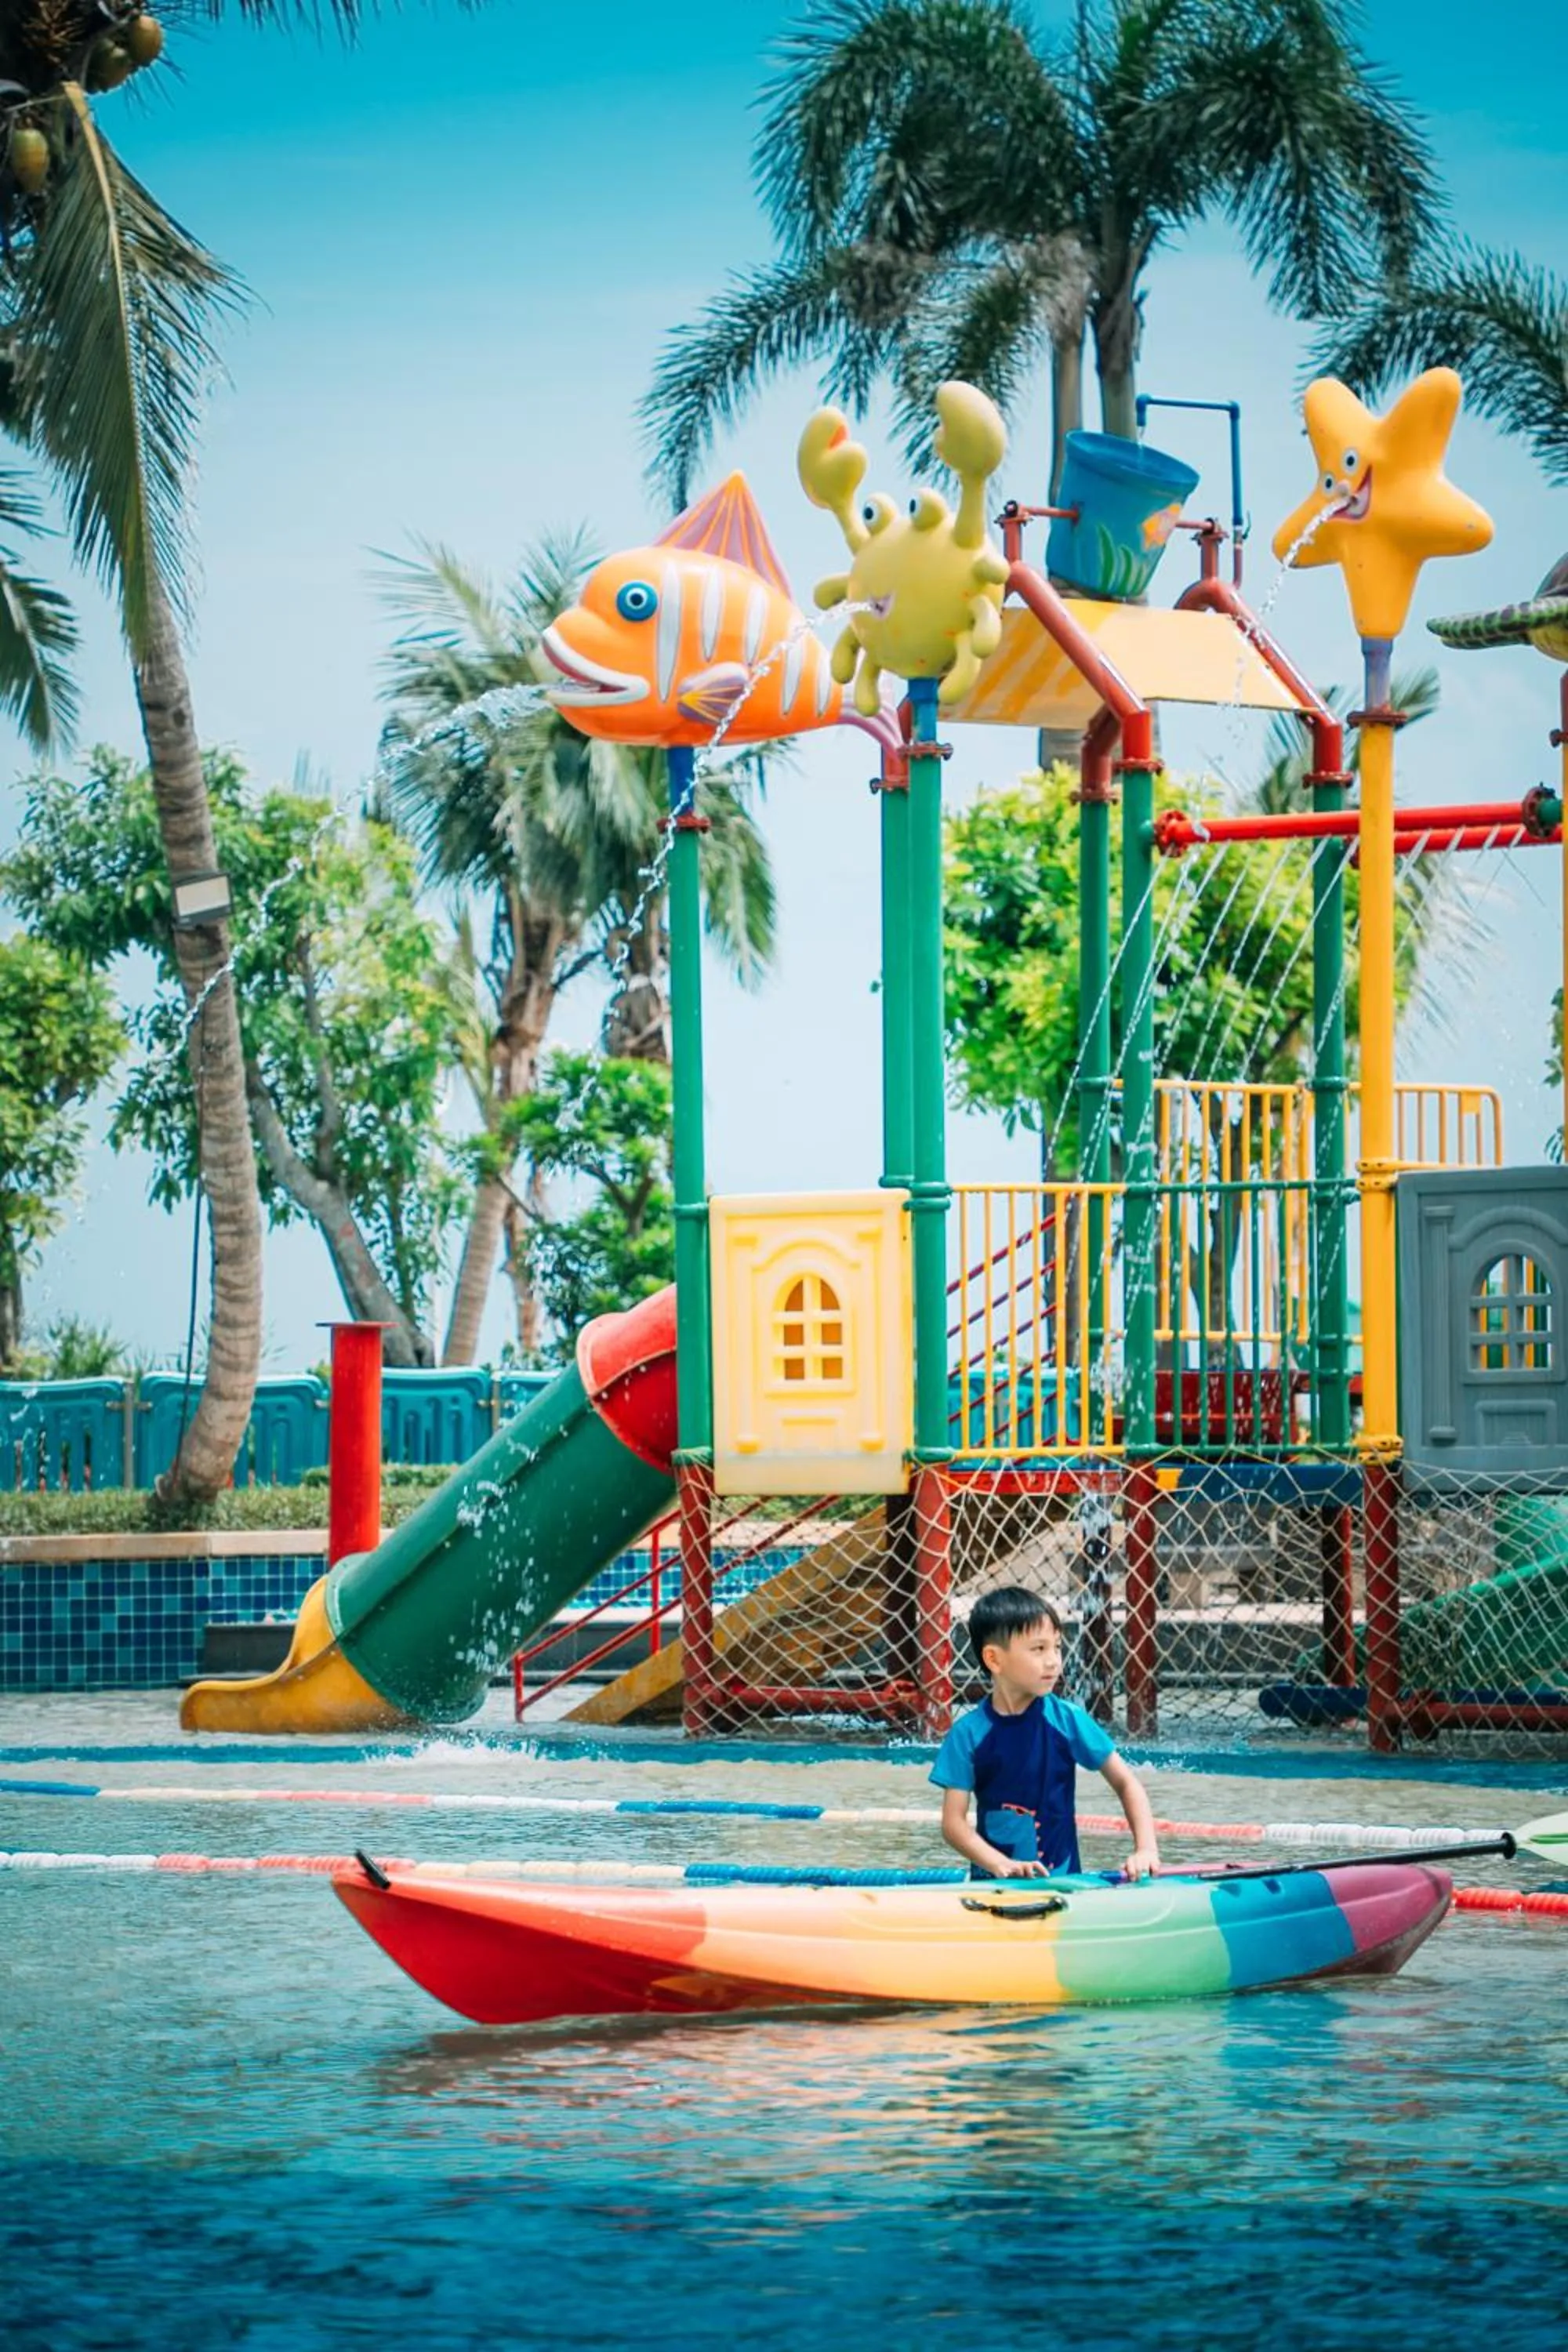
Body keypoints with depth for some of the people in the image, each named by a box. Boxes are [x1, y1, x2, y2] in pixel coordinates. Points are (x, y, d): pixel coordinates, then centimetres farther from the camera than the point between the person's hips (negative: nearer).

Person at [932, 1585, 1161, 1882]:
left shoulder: (1066, 1720, -1)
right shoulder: (969, 1734, -3)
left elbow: (1126, 1782, 6)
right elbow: (953, 1822, -4)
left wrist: (1146, 1850, -7)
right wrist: (1000, 1864, -19)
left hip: (1060, 1879, 1)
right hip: (992, 1880, -1)